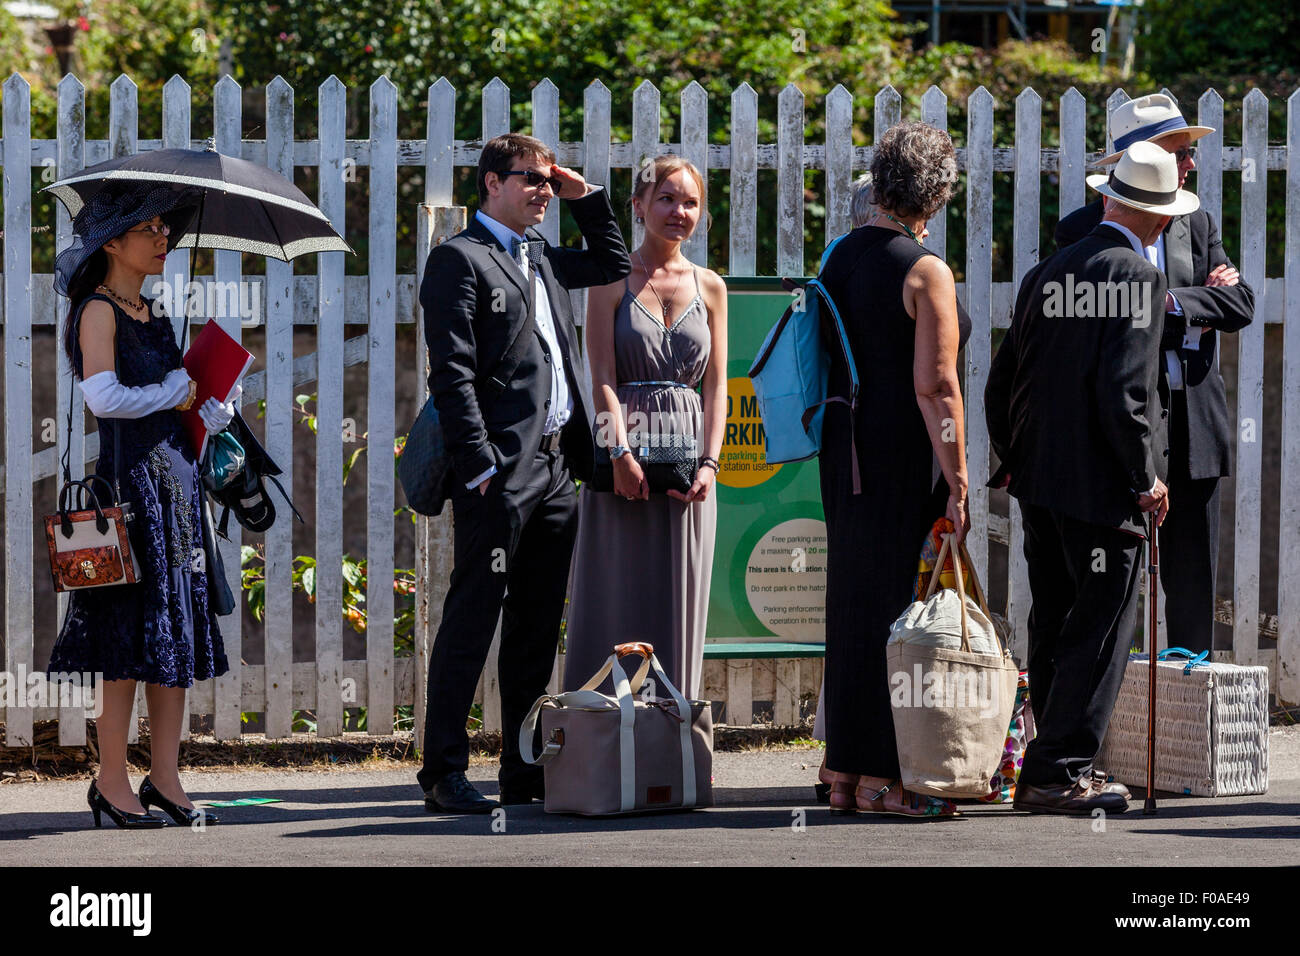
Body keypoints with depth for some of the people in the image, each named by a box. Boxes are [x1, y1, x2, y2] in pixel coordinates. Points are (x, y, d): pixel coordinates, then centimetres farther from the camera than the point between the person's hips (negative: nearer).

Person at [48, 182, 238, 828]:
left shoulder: (154, 314, 18)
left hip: (176, 477, 8)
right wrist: (172, 393, -7)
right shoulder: (98, 310, -7)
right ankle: (111, 781, 0)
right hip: (130, 478, -8)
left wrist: (208, 407, -4)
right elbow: (104, 397, -20)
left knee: (179, 627, 5)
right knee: (133, 633, -7)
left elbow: (192, 397, 18)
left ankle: (164, 777, 8)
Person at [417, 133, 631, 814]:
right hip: (501, 470, -8)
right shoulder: (460, 259, -5)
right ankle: (443, 775, -3)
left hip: (555, 469, 8)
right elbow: (452, 373, -12)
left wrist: (585, 198, 22)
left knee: (537, 626, 11)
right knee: (472, 619, -6)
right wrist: (478, 464, -18)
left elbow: (614, 266, 37)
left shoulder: (543, 259, 19)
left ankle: (526, 769, 18)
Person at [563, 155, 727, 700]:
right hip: (626, 455, -3)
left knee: (678, 601, 4)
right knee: (617, 599, -3)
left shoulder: (709, 287, 12)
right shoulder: (612, 280, 2)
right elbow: (602, 378, -6)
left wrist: (709, 463, -5)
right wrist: (621, 454, -18)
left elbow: (715, 385, 8)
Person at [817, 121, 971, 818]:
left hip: (843, 448, 8)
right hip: (904, 455, -8)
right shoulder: (925, 270, -13)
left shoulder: (839, 257, 10)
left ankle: (844, 773, 16)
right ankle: (881, 778, 0)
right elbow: (935, 388, -17)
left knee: (850, 607, 12)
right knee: (897, 608, -2)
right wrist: (957, 481, -14)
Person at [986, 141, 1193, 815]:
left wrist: (1013, 459, 24)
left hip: (1039, 480, 8)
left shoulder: (1045, 273, 10)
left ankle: (1063, 765, 21)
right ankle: (1057, 771, -5)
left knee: (1053, 626, 14)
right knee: (1101, 627, -2)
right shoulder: (1138, 278, -11)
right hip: (1103, 482, -8)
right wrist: (1146, 477, -9)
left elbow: (1001, 382, 14)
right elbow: (1125, 391, -19)